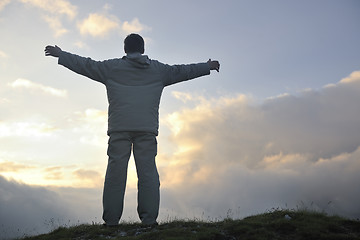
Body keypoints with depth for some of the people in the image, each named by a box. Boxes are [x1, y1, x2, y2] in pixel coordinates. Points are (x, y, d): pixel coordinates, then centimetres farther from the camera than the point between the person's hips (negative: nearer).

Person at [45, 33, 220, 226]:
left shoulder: (111, 67, 11)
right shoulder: (158, 70, 14)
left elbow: (85, 65, 16)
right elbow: (181, 71, 24)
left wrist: (60, 55, 30)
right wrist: (208, 66, 38)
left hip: (119, 129, 0)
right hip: (147, 130, 1)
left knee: (116, 172, -1)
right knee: (148, 172, -1)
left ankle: (111, 220, -1)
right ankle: (149, 219, -5)